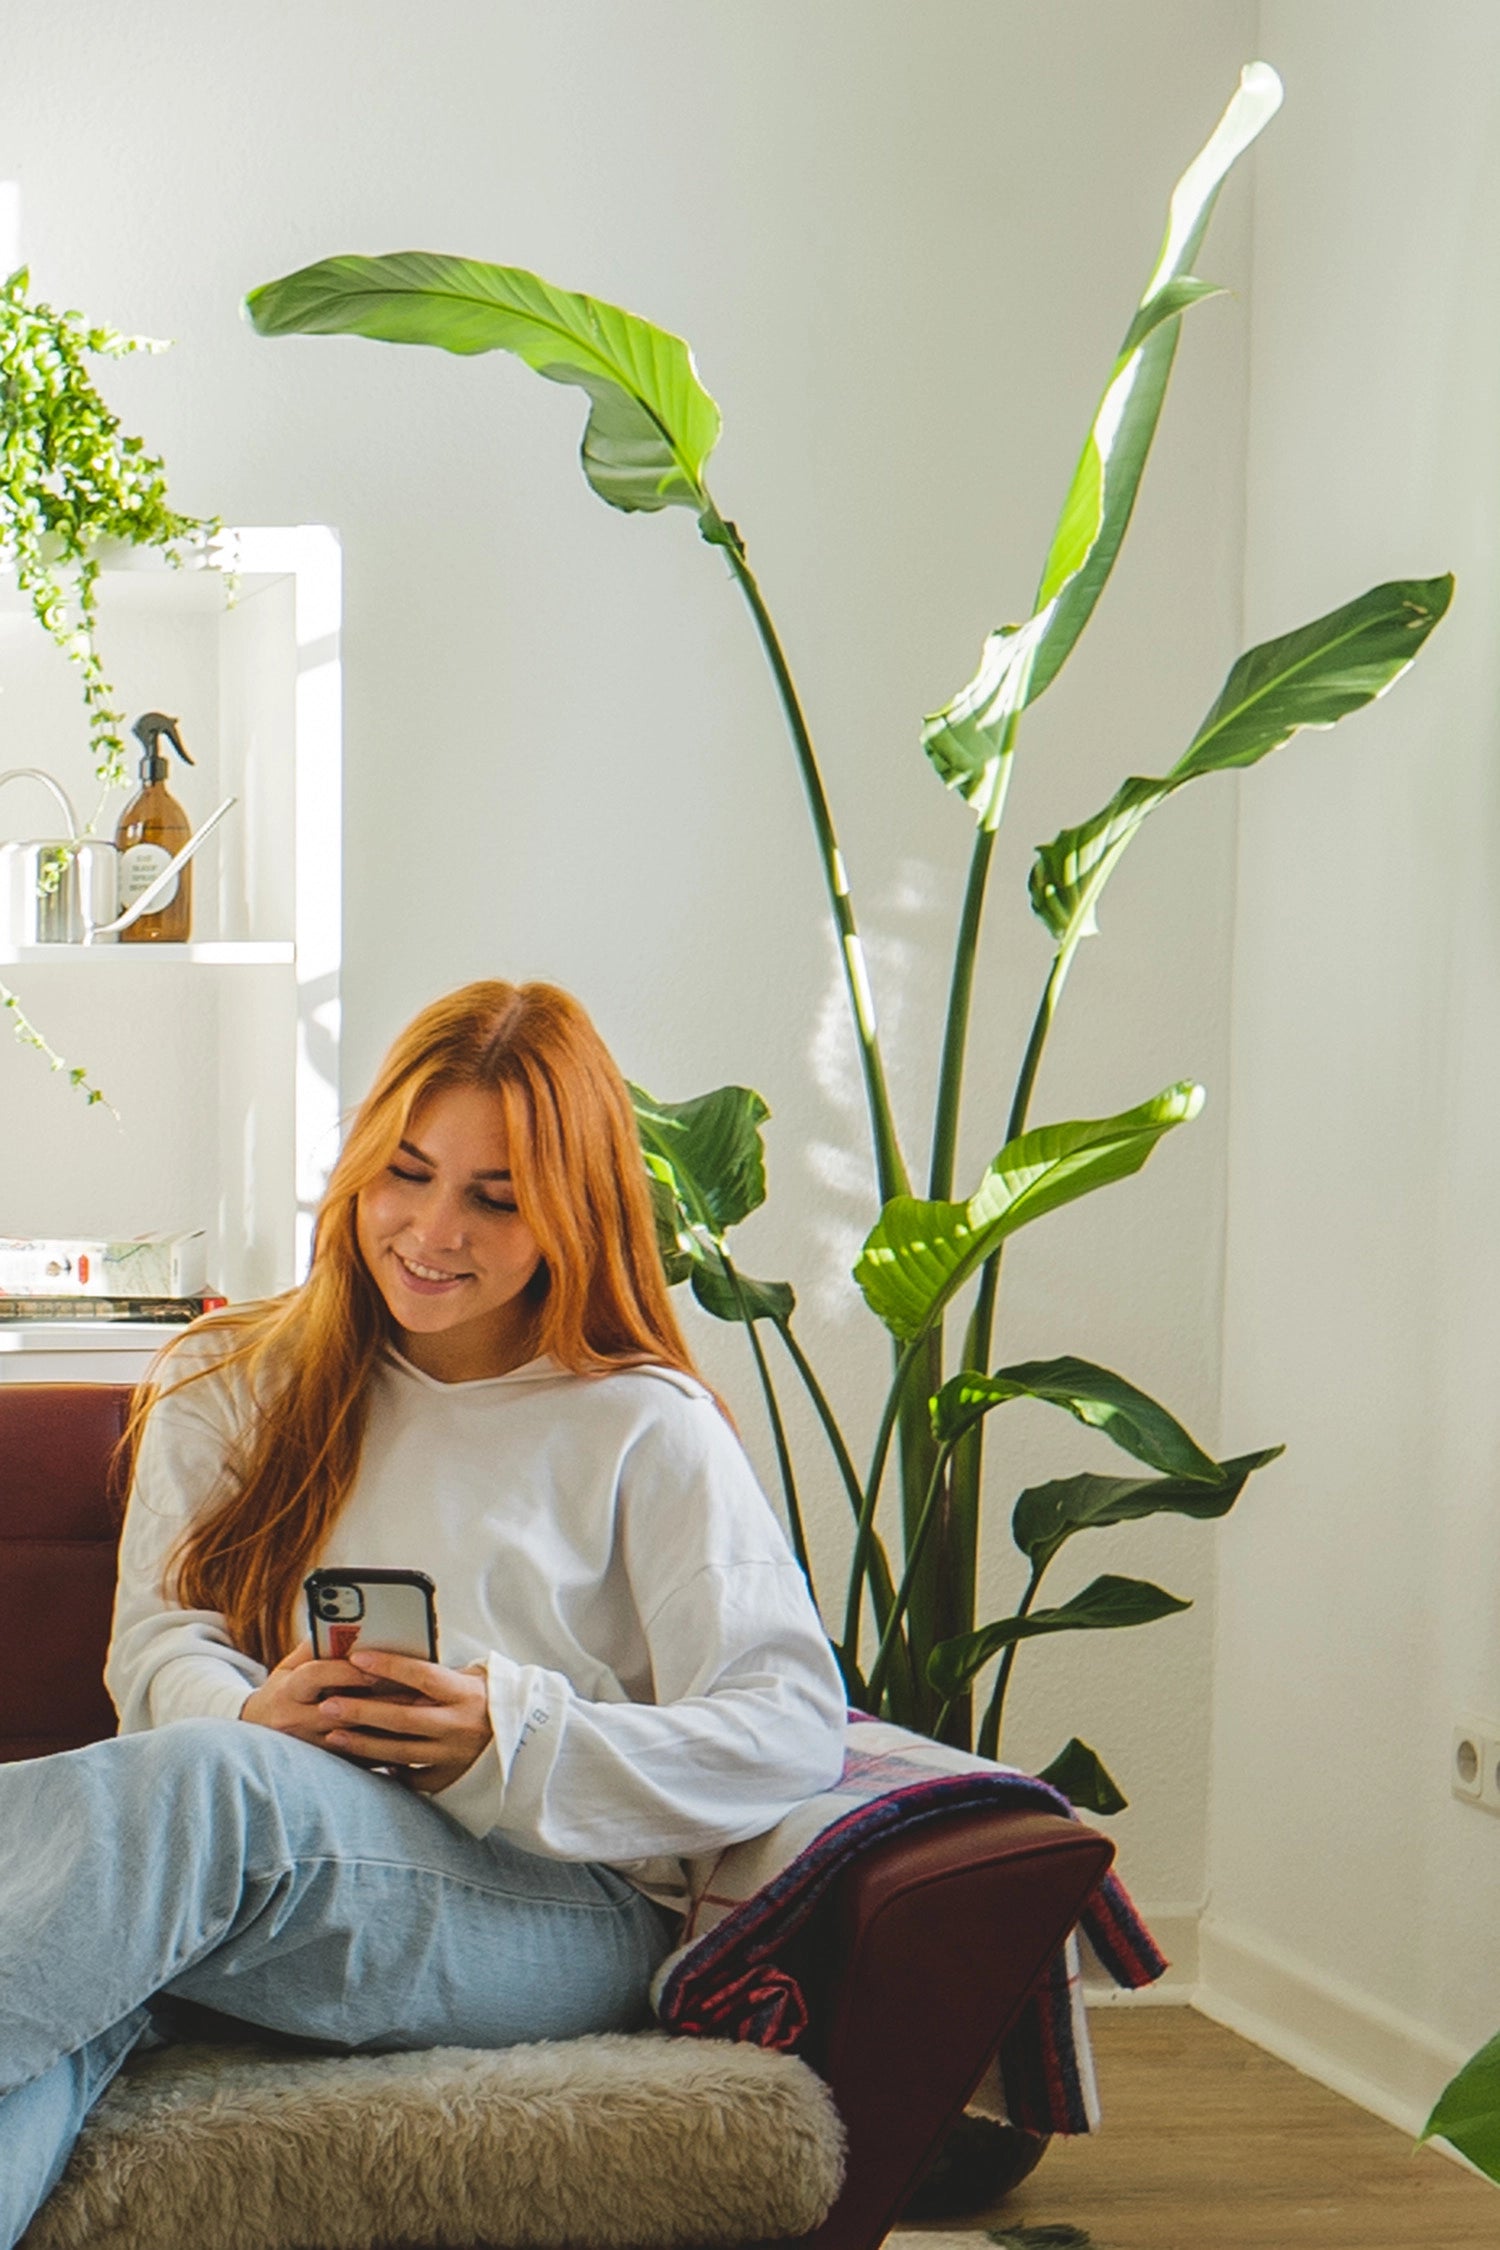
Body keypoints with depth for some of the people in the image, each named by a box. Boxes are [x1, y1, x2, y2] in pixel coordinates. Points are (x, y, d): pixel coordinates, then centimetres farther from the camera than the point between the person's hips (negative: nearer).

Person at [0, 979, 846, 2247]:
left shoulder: (644, 1428, 12)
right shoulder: (231, 1390, 24)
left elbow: (791, 1729, 0)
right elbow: (161, 1639, 12)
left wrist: (509, 1740, -14)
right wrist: (251, 1712, -13)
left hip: (558, 1913, -3)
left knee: (196, 1780, -37)